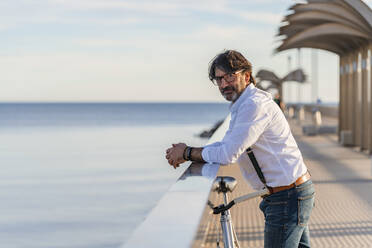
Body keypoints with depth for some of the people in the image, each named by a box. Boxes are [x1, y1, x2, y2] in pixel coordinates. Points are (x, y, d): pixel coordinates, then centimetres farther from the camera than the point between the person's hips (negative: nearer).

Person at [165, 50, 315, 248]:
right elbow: (226, 144, 17)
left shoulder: (255, 105, -20)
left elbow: (228, 155, -24)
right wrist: (187, 153, 2)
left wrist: (187, 153, -10)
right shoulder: (242, 104, 15)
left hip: (287, 196, -10)